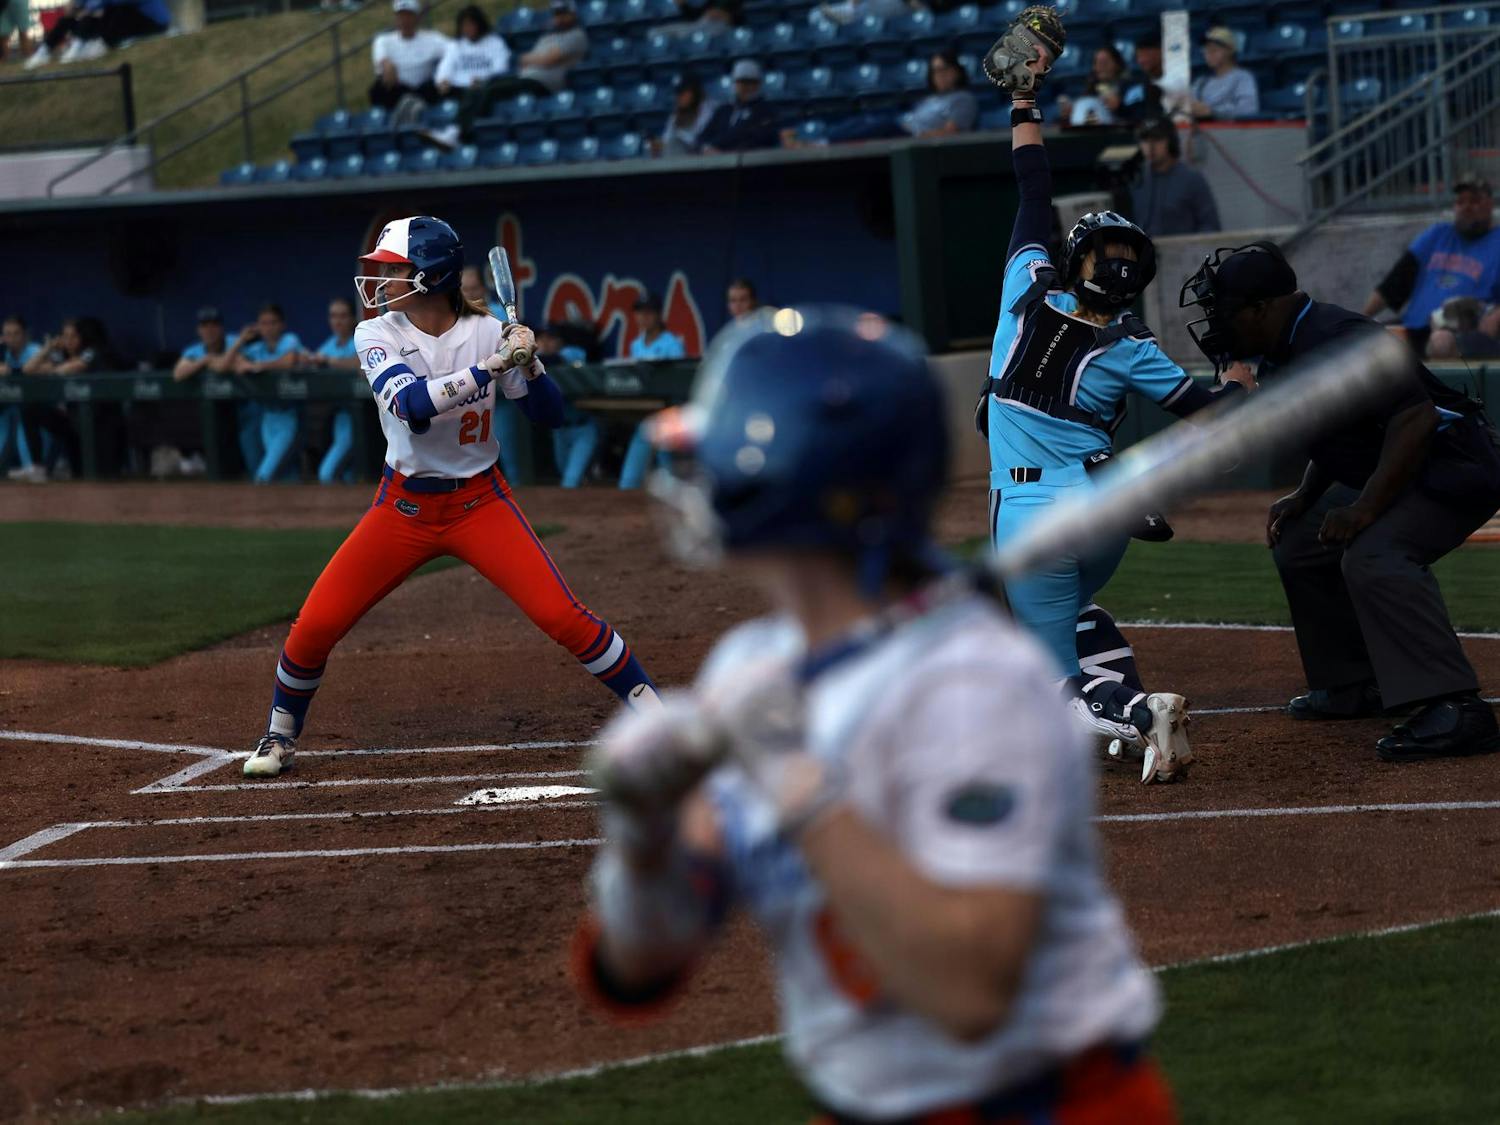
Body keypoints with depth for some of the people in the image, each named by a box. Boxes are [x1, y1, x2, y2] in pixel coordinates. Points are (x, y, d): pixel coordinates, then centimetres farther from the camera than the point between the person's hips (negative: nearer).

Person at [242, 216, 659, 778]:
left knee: (561, 614, -15)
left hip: (480, 503, -1)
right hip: (403, 507, 1)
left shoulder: (488, 333, -9)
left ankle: (652, 712, -2)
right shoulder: (376, 336, -10)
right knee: (315, 625, -3)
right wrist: (492, 364, -34)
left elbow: (548, 414, -3)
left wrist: (527, 360, -22)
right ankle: (281, 734, 22)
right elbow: (413, 405, -29)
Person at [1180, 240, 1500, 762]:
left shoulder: (1337, 339, -25)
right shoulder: (1285, 355, 8)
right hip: (1390, 474, 11)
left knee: (1372, 555, -32)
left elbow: (1415, 417, -32)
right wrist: (1304, 497, 9)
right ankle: (1355, 685, 25)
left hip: (1457, 465, -11)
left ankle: (1455, 709, -36)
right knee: (1297, 544, 17)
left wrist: (1364, 509, -30)